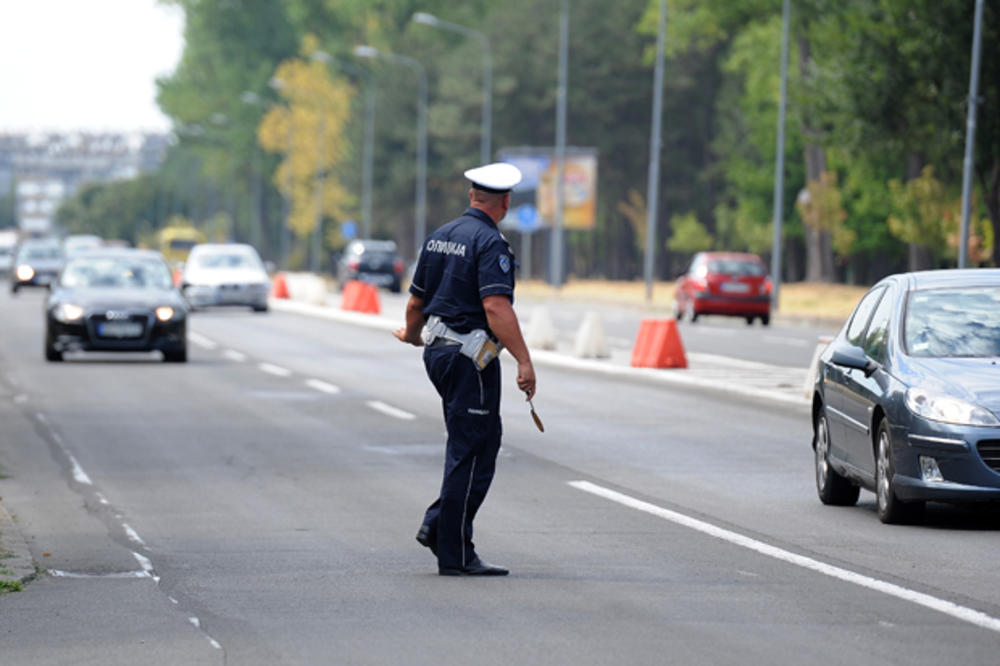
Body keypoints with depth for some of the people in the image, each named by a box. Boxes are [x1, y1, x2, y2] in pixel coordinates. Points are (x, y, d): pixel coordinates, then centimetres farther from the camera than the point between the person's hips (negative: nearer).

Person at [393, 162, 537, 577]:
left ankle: (437, 525, 14)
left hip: (437, 352, 9)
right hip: (470, 357, -9)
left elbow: (416, 301, 19)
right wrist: (524, 361, -28)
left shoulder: (439, 237, 11)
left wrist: (411, 335, 39)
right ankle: (455, 555, 0)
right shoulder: (490, 243, -14)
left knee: (483, 441, 19)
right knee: (472, 454, -3)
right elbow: (496, 307, -25)